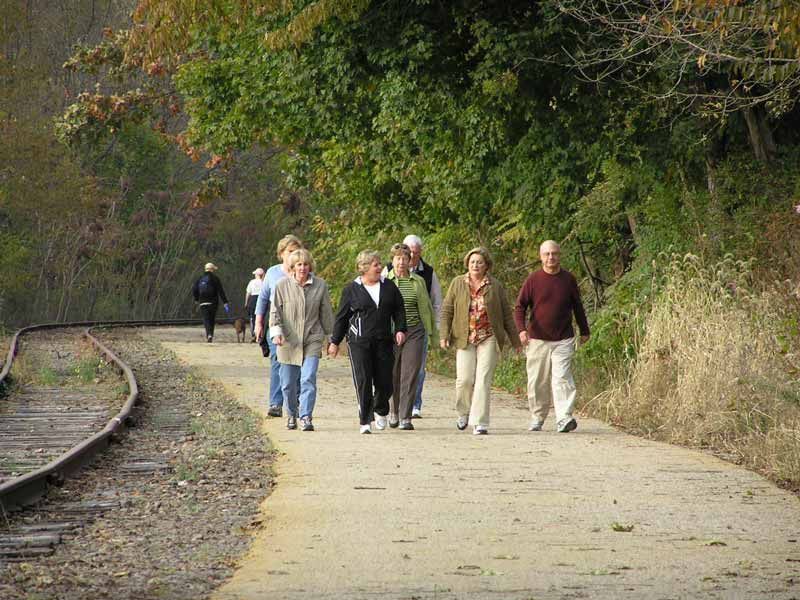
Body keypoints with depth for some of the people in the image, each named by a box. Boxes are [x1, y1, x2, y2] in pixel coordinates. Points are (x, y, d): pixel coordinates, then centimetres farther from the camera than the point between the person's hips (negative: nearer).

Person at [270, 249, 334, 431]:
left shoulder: (320, 285, 2)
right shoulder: (283, 285, -1)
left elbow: (326, 313, 11)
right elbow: (275, 311, 2)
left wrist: (330, 335, 17)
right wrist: (276, 332, -11)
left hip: (312, 341, 0)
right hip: (288, 341, 1)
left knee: (308, 380, -14)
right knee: (288, 383, 8)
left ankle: (306, 417, -11)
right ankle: (292, 414, 29)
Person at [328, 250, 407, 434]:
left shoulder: (389, 286, 9)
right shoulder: (351, 289, 2)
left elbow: (399, 309, 16)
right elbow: (341, 317, 7)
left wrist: (400, 329, 1)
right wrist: (335, 341, 8)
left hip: (383, 341, 3)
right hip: (359, 342, -3)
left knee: (384, 381, 1)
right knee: (363, 381, -9)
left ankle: (381, 411, 30)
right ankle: (365, 421, -2)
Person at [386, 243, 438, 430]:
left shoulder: (418, 281, 8)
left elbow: (426, 308, 13)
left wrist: (433, 333, 13)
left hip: (414, 332, 1)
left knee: (410, 376, -6)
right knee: (392, 376, 3)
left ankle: (405, 418, -3)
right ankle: (393, 411, 27)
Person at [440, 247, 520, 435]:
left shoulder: (495, 286, 6)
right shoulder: (458, 283, 7)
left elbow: (507, 314, 10)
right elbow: (446, 310, 8)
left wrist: (515, 340, 12)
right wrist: (444, 335, -3)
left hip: (488, 339, -1)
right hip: (465, 339, 1)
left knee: (483, 380, -8)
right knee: (465, 379, -4)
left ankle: (480, 422, -7)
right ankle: (464, 412, 24)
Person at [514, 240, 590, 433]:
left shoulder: (568, 279, 4)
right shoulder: (533, 279, 0)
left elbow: (577, 306, 16)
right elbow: (519, 307, 0)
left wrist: (584, 331, 23)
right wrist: (521, 329, -16)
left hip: (563, 340, 0)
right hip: (537, 339, 0)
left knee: (562, 378, -12)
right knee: (537, 383, 7)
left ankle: (564, 419, -17)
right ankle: (537, 418, 21)